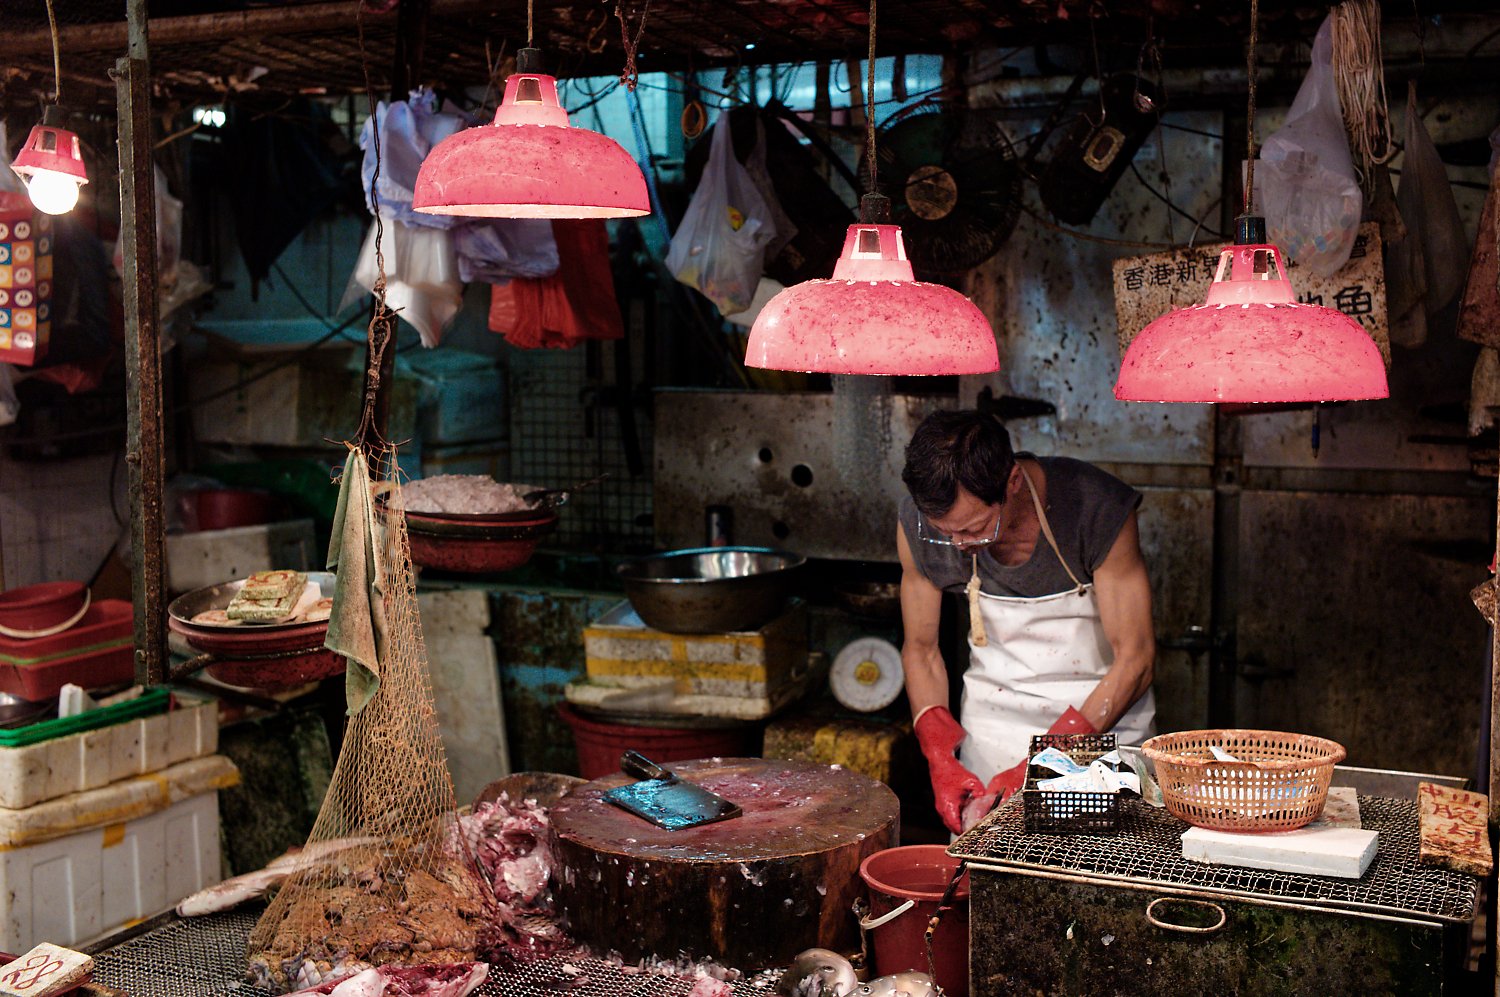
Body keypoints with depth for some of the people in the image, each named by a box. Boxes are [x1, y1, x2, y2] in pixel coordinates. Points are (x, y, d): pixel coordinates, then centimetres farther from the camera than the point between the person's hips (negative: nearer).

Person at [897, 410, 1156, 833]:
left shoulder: (1097, 506, -24)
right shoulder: (919, 521, -14)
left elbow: (1135, 659, -19)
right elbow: (920, 649, 0)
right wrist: (940, 759, -13)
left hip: (1103, 717, -2)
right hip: (992, 726, 2)